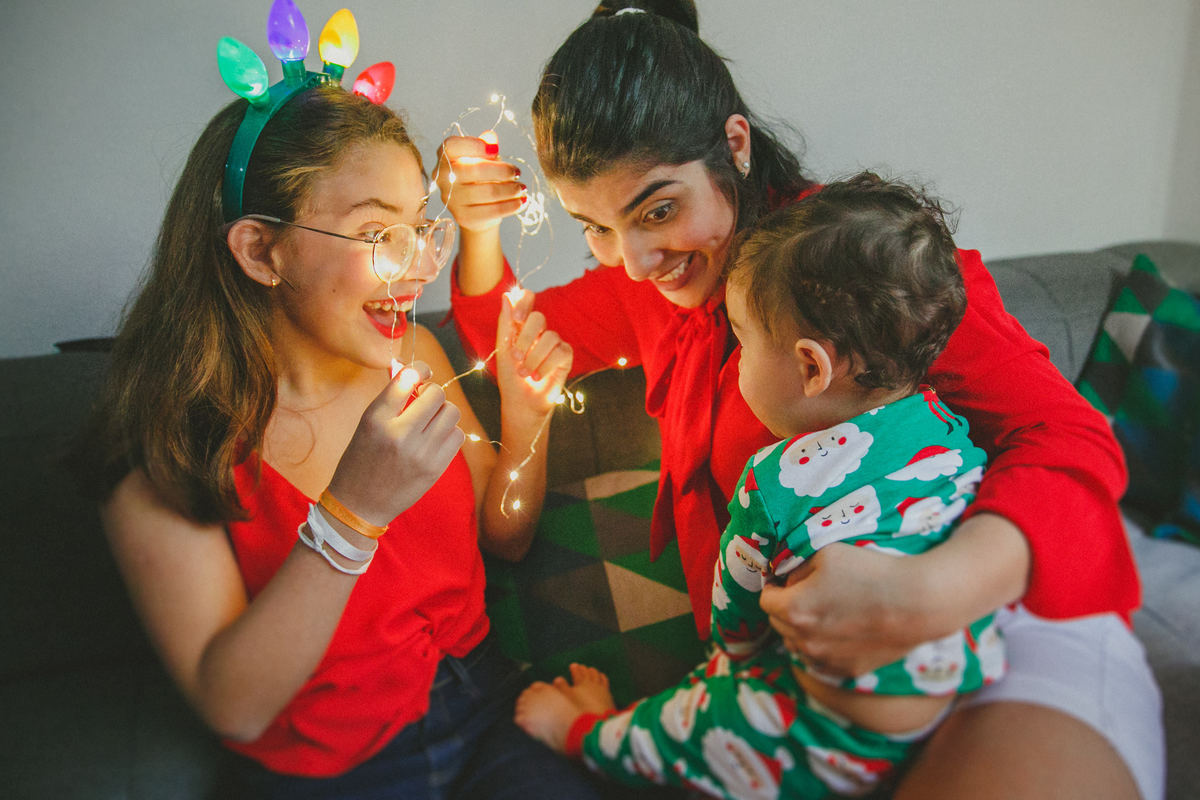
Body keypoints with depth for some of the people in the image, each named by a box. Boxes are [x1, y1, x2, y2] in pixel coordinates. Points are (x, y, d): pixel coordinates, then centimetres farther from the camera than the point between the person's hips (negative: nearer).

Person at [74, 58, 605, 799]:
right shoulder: (164, 438, -16)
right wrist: (352, 513, -31)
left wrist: (525, 418, -11)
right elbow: (232, 707, -20)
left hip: (484, 706, 1)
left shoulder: (416, 354, -4)